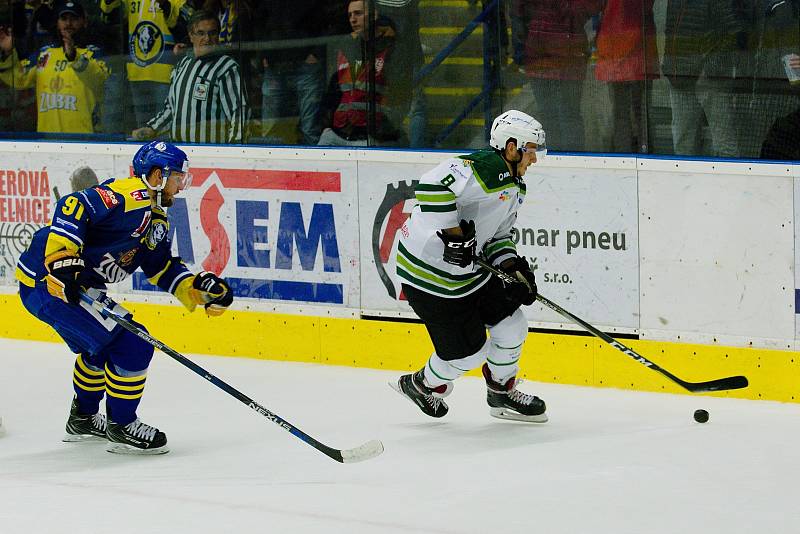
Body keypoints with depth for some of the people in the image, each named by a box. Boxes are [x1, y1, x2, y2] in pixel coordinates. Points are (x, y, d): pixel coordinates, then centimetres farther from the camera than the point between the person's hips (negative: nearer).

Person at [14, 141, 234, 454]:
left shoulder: (156, 220, 16)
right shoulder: (128, 196, -18)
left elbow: (163, 269, 21)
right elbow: (73, 207, -28)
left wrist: (200, 288, 5)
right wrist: (62, 260, -35)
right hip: (49, 282, -11)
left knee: (103, 342, 31)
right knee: (131, 345, -12)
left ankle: (82, 419, 47)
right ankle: (120, 427, 2)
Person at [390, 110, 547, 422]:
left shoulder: (515, 187, 10)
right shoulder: (484, 168, -24)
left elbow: (497, 236, 18)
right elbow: (432, 186, -37)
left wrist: (514, 268, 0)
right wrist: (453, 233, -34)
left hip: (468, 267, 10)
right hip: (429, 271, -10)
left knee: (512, 326, 9)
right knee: (470, 351, -1)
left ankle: (502, 392, 33)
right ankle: (422, 385, 28)